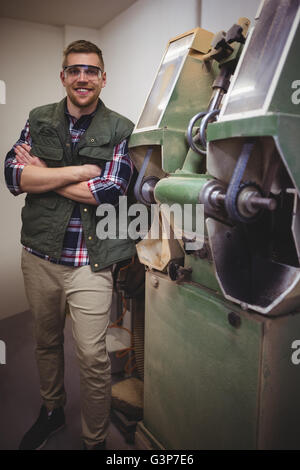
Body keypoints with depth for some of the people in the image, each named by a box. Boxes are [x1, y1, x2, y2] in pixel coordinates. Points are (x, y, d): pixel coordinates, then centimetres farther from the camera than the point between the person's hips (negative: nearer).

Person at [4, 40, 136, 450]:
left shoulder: (120, 130, -1)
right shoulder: (39, 120, 8)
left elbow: (110, 191, -14)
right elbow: (14, 175, -7)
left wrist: (43, 175, -9)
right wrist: (80, 171, -15)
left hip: (91, 262, -3)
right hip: (39, 255, 4)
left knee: (93, 357, 2)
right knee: (46, 341, 21)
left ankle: (95, 440, 27)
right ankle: (51, 411, 48)